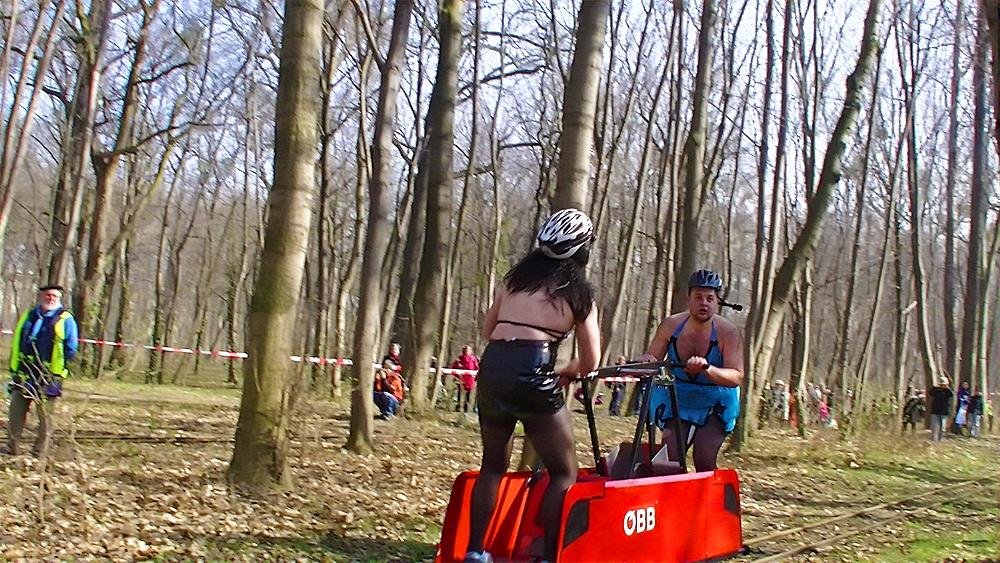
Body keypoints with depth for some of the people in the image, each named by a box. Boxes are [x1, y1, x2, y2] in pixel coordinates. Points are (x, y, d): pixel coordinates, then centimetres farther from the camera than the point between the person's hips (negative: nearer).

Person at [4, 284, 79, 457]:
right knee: (16, 411, 5)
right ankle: (11, 448, 16)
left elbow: (71, 350, -3)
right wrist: (14, 368, 10)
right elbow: (16, 344, 16)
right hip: (23, 375, 4)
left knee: (45, 416, 2)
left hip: (48, 378, -4)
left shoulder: (66, 320, -1)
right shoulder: (28, 316, 13)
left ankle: (39, 453, 12)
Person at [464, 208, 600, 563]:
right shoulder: (580, 292, 8)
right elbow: (590, 362, 9)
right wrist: (565, 372, 28)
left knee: (493, 465, 22)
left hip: (491, 368, 5)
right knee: (564, 473, 10)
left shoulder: (517, 275, 19)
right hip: (532, 374, -5)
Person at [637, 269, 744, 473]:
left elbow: (736, 377, -25)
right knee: (672, 458, -9)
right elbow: (650, 358, -1)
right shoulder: (671, 325, -10)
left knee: (705, 462, -14)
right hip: (677, 399, 2)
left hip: (714, 404, -2)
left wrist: (706, 368, -42)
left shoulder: (728, 332, -18)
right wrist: (646, 360, -26)